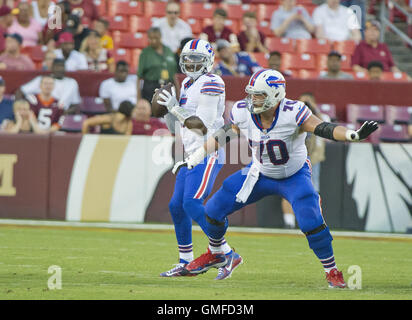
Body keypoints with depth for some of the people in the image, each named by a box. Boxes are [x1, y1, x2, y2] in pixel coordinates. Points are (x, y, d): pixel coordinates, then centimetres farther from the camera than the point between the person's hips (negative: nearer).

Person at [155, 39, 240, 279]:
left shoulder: (210, 84, -12)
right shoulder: (188, 85, 17)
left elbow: (203, 126, -19)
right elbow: (178, 128, 19)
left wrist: (176, 108, -18)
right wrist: (167, 106, 5)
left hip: (208, 154, -10)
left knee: (192, 204, -18)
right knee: (177, 206, 8)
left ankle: (228, 255, -14)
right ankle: (185, 263, 19)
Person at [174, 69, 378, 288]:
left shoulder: (293, 113, -30)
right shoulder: (243, 113, -17)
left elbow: (324, 129, -39)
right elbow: (222, 137, 0)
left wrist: (355, 135, -57)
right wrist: (192, 160, 5)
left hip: (294, 177, -4)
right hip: (260, 174, 4)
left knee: (311, 222, -24)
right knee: (214, 209, 3)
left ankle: (332, 271, -2)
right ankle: (214, 255, 31)